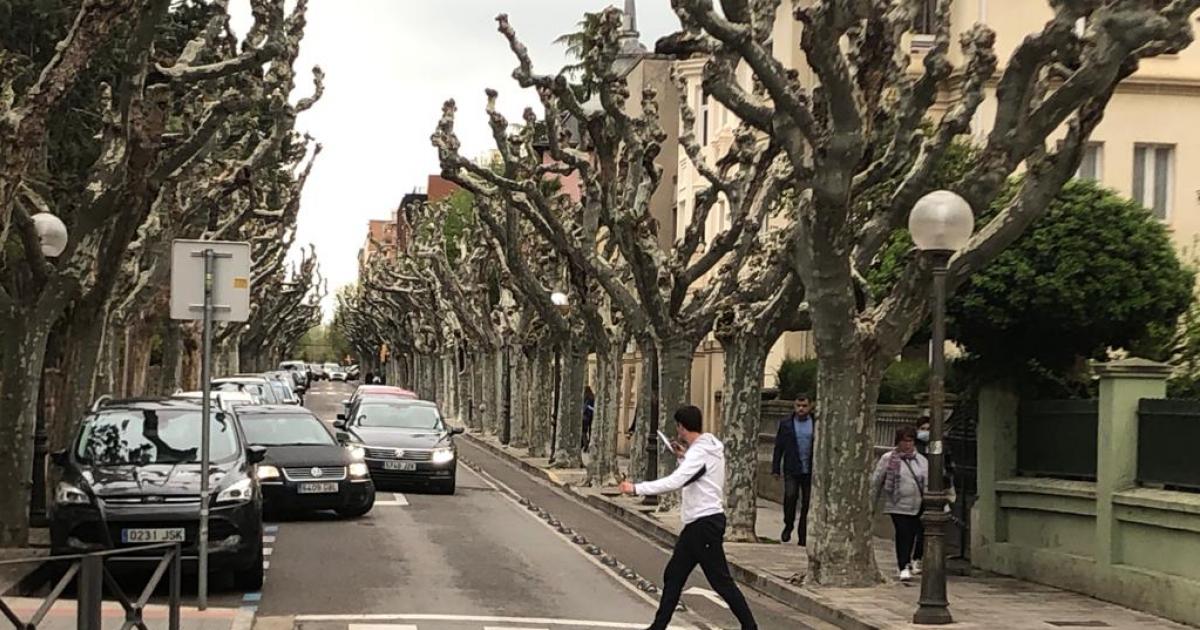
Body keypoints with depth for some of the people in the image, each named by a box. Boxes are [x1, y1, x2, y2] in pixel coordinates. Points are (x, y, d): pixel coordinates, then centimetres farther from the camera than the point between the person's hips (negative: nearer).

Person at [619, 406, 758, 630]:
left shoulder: (700, 452, -18)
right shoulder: (710, 447, 12)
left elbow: (674, 482, -30)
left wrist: (637, 488, -29)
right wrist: (683, 457, 14)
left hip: (705, 523, -10)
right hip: (698, 523, 10)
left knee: (720, 580, -4)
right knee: (673, 576, 12)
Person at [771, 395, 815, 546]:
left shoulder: (816, 424, 3)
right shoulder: (786, 424, 5)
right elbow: (779, 447, 6)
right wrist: (776, 468, 1)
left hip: (810, 471, 0)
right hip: (791, 469, 0)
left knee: (807, 503, 3)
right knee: (790, 495, -18)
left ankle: (803, 536, 13)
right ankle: (788, 526, 6)